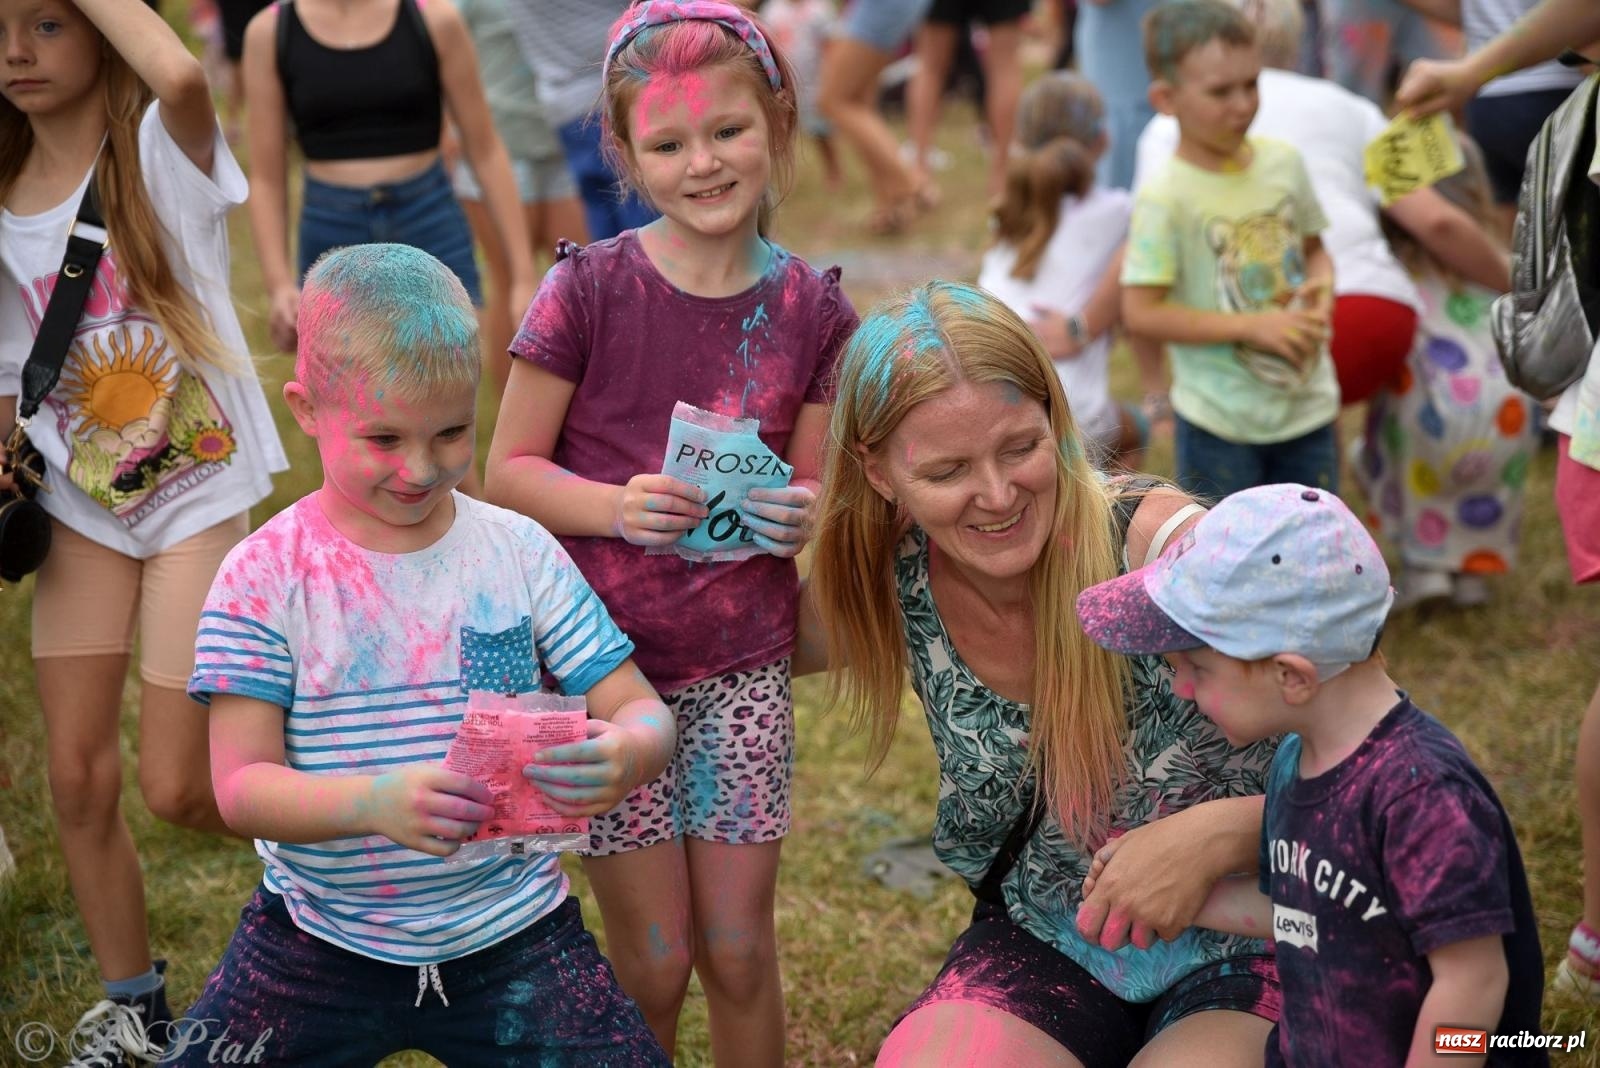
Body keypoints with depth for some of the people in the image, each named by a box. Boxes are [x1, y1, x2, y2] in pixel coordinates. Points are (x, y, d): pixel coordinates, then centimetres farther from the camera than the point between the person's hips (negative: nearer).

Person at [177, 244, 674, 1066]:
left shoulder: (520, 553, -3)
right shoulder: (266, 576, -8)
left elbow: (644, 713, -4)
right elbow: (241, 788, -14)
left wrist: (623, 755, -28)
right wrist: (373, 801, -33)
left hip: (509, 937, 1)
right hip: (321, 940, 0)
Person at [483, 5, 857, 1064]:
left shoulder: (811, 307, -1)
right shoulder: (589, 289, -9)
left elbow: (816, 486, 8)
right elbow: (510, 468, -5)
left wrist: (800, 515, -15)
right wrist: (618, 508, -22)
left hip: (745, 661, 2)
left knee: (739, 950, 10)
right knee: (653, 963, 7)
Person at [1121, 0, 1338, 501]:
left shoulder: (1283, 163, -1)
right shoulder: (1166, 197, -18)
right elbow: (1141, 311, -20)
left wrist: (1321, 285, -10)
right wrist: (1252, 327, -23)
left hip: (1306, 403, 5)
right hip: (1220, 421, -5)